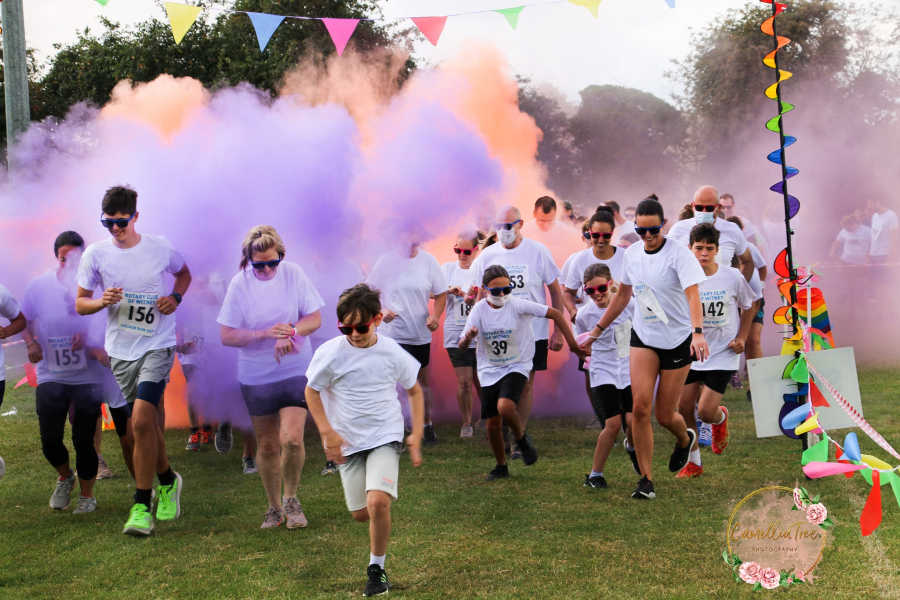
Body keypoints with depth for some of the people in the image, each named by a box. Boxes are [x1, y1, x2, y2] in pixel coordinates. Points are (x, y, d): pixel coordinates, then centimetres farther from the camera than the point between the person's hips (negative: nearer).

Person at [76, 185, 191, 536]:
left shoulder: (161, 249, -4)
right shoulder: (95, 254, -2)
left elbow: (184, 273, 17)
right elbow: (80, 303, 4)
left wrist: (175, 298, -3)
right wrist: (103, 302, -18)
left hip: (158, 346, -3)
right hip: (120, 350, 3)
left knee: (141, 421, -17)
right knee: (148, 423, 12)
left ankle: (142, 506, -8)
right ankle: (167, 480, 37)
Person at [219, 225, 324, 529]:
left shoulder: (293, 273, -7)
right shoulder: (240, 284, -8)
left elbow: (314, 319, -3)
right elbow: (227, 336, -8)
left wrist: (290, 332, -23)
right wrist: (265, 334, -23)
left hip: (295, 370, -1)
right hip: (255, 375, 1)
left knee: (292, 438, -16)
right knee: (266, 445, 8)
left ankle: (291, 497, 10)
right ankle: (274, 506, 28)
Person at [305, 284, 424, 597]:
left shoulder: (392, 352, -8)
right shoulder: (330, 353, -11)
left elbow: (414, 390, 7)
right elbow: (312, 391, 2)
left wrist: (416, 435, 0)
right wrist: (327, 433, -7)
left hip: (385, 436, -2)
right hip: (348, 441, 2)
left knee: (377, 502, -22)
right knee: (360, 514, 8)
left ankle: (377, 568, -1)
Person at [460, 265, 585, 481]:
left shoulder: (518, 305, -14)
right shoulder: (479, 310, -7)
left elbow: (555, 314, -13)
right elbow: (462, 346, -9)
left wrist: (571, 343, -13)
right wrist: (468, 337, -32)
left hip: (516, 367, -3)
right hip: (489, 371, 3)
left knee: (505, 407, -29)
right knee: (493, 425, 4)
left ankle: (521, 437, 3)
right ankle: (501, 466, 28)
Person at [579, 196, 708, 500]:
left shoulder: (678, 253, -14)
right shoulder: (632, 253, 3)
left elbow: (692, 293, -26)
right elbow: (623, 295, 17)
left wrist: (698, 332, -42)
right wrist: (597, 330, 19)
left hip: (678, 339, -3)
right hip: (643, 337, 4)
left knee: (665, 415, 2)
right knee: (640, 406, -15)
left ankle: (685, 440, 40)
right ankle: (646, 480, -5)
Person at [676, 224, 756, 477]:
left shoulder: (732, 277, -8)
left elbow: (748, 306, 8)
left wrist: (741, 337, -2)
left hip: (722, 354, -2)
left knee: (706, 411, -11)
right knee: (683, 409, 1)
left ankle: (720, 418, 29)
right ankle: (693, 462, 22)